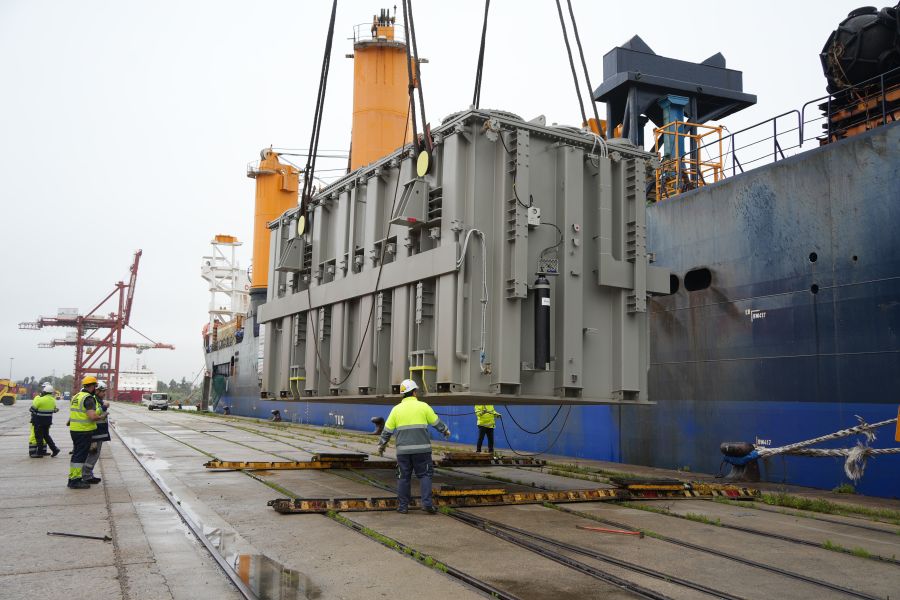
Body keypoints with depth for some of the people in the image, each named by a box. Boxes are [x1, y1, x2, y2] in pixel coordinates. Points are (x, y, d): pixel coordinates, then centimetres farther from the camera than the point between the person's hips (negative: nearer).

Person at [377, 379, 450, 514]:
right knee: (424, 475, 6)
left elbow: (387, 430, 8)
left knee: (404, 477, 10)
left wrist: (381, 445, 21)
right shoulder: (423, 406, -1)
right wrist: (446, 431, 29)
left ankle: (403, 506, 12)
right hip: (422, 448, -2)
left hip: (403, 449, 2)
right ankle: (427, 503, -4)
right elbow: (436, 422, 10)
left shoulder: (396, 409, 4)